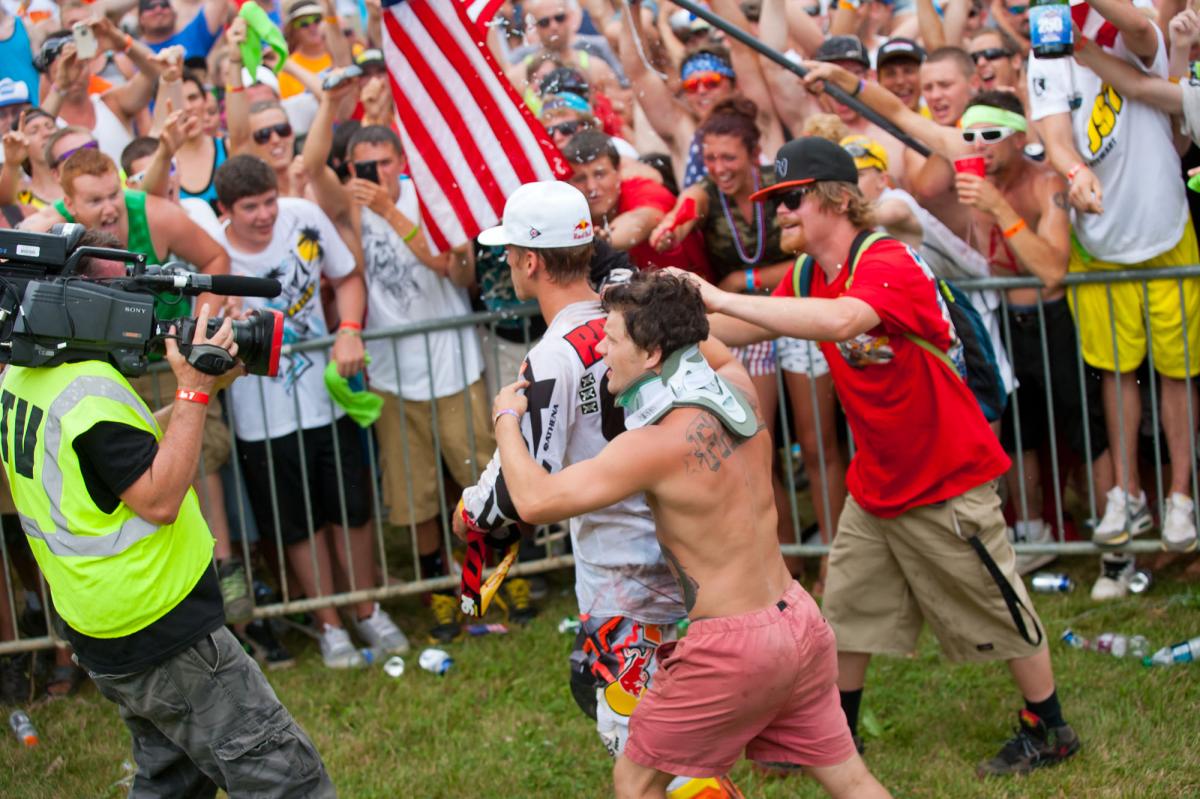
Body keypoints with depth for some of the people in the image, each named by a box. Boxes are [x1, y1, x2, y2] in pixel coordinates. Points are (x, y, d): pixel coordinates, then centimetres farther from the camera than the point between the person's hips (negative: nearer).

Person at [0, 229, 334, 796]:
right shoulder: (89, 388, -22)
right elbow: (158, 500, -24)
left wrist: (198, 389, 8)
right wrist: (193, 391, -21)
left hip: (100, 634, 10)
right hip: (162, 634, -10)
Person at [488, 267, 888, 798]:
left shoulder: (655, 445, -20)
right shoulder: (739, 392, 1)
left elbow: (536, 500, -21)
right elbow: (720, 354, 29)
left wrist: (506, 419, -5)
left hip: (735, 648, -8)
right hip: (800, 622, 8)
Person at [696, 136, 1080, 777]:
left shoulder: (887, 263, -26)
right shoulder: (810, 277, 3)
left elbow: (840, 320, -46)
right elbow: (741, 330, 6)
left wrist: (720, 297, -44)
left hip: (946, 481, -8)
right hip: (873, 484, 8)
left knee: (997, 611, 7)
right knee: (847, 612, 12)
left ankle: (1049, 730, 23)